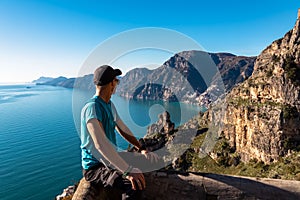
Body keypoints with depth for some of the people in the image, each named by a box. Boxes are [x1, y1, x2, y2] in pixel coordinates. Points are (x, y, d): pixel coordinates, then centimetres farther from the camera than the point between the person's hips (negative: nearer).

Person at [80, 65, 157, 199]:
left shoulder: (110, 105, 7)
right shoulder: (91, 108, -23)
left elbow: (123, 130, 14)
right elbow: (100, 144, -34)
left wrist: (141, 149, 4)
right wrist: (128, 170, -38)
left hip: (110, 161, 9)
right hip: (94, 168, -9)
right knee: (134, 185, -29)